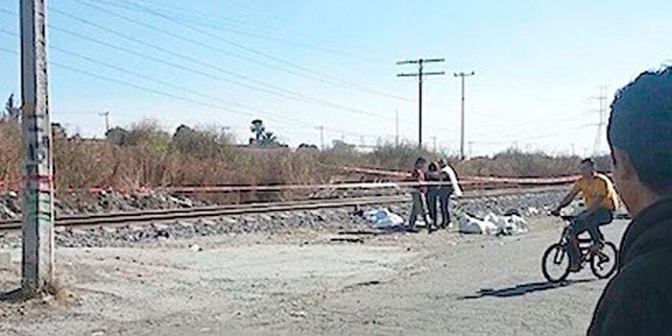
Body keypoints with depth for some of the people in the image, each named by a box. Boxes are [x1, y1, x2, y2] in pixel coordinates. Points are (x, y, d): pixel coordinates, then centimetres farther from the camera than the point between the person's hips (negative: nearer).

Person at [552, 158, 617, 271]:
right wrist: (558, 208, -13)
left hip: (606, 211, -7)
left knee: (588, 219, -38)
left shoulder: (601, 181, -19)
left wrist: (587, 213, -41)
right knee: (572, 230, -10)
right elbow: (570, 196, 0)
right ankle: (575, 262, -3)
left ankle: (599, 241, -12)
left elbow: (598, 200, -30)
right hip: (590, 211, 7)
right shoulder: (581, 182, 2)